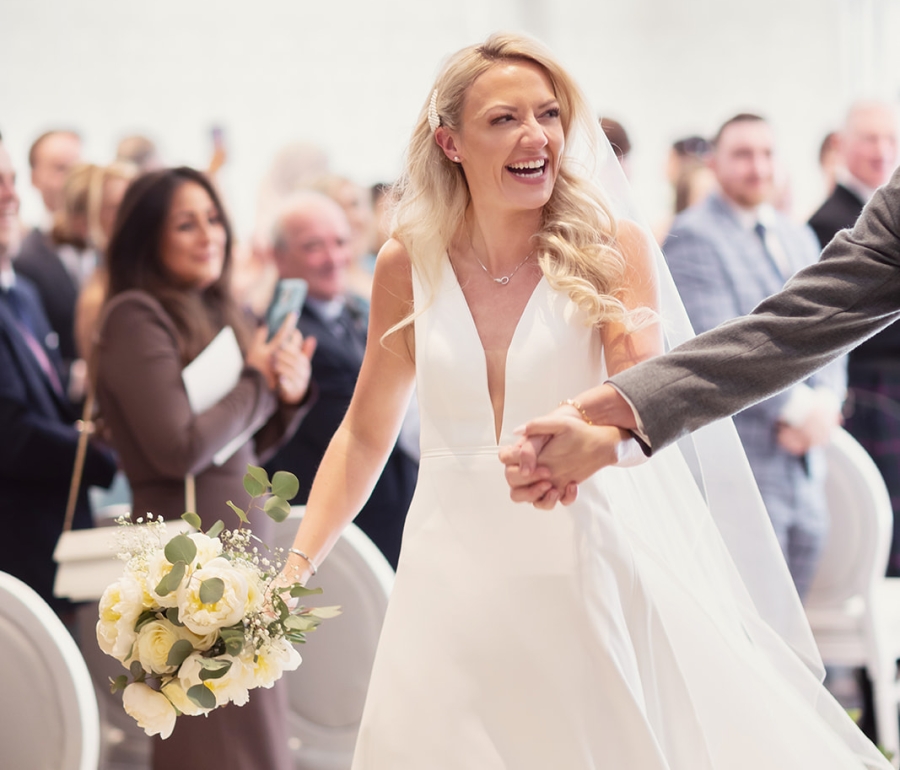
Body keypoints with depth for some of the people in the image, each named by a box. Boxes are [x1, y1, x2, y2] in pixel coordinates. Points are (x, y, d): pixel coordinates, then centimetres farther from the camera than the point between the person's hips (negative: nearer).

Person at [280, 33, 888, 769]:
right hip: (454, 574, 2)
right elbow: (364, 436, 9)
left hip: (583, 564, -2)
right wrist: (297, 565, 0)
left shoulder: (610, 248, -6)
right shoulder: (409, 264, 1)